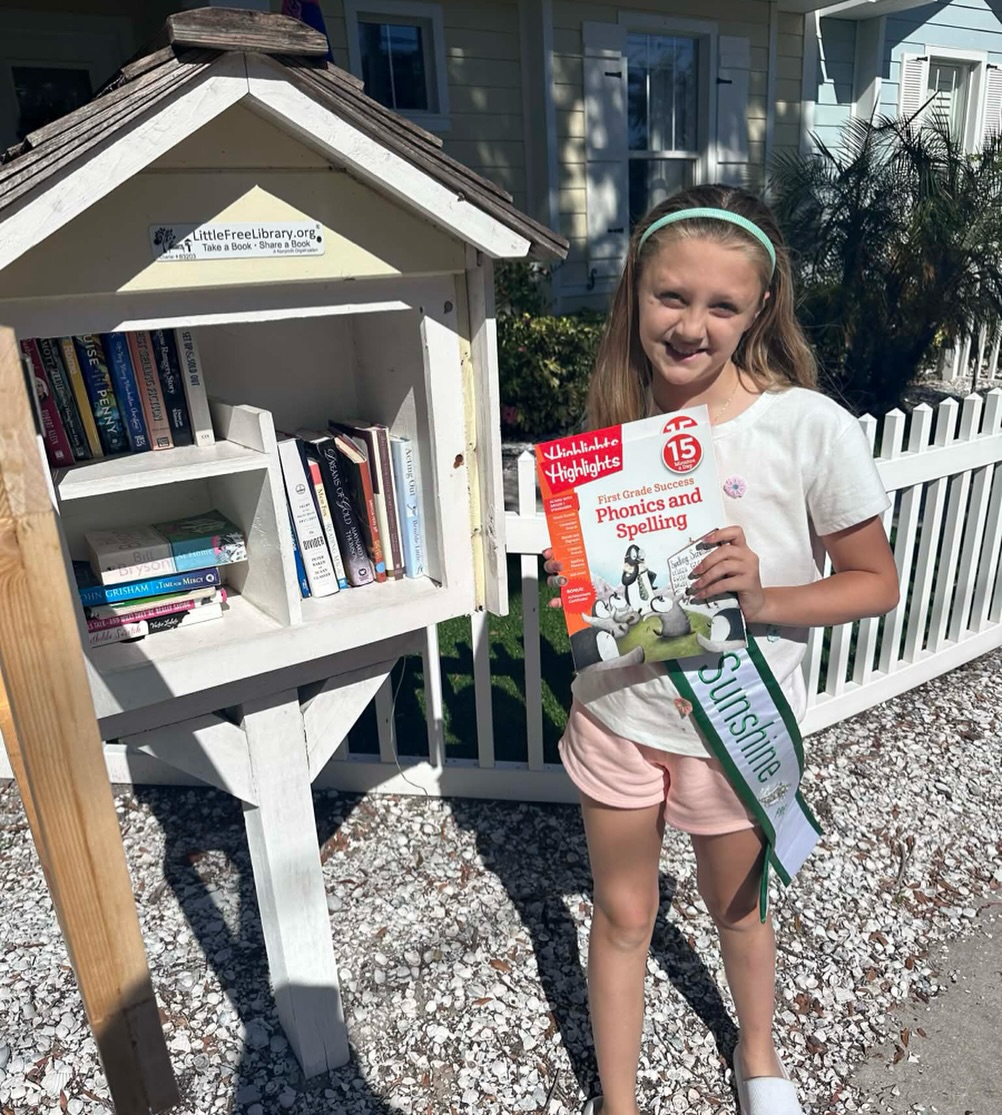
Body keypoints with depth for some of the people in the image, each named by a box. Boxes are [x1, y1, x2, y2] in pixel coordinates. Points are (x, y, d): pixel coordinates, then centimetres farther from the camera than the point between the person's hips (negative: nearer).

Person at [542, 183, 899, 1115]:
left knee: (735, 907, 23)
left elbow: (875, 581, -9)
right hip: (617, 710, 2)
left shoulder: (811, 428, -19)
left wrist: (763, 599, -26)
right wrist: (568, 583, -17)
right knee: (621, 917, 18)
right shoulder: (612, 422, -8)